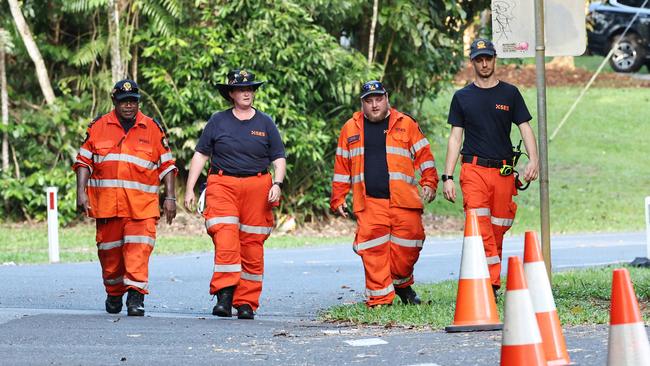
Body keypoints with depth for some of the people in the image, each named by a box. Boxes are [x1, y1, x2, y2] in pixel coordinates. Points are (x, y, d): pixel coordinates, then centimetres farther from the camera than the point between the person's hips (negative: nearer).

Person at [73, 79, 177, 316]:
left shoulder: (153, 129, 9)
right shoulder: (98, 127, 10)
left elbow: (166, 165, 11)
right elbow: (84, 161, 11)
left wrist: (170, 198, 4)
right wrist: (81, 192, -1)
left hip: (142, 205, -1)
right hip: (106, 203, 1)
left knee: (138, 247, -15)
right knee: (109, 250, 8)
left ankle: (136, 295, -18)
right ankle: (113, 294, 26)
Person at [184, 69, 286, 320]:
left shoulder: (265, 123, 12)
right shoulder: (218, 121, 9)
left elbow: (279, 159, 13)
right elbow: (200, 155, 11)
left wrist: (277, 184, -5)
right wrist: (190, 189, 4)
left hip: (257, 187, 1)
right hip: (222, 186, -1)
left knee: (252, 244, 0)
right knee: (225, 237, -18)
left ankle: (246, 302, 4)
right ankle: (224, 295, -20)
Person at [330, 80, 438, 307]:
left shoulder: (406, 124, 9)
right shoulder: (351, 129, 13)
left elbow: (423, 156, 10)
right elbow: (342, 166, 18)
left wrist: (429, 183, -2)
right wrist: (338, 198, 14)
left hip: (403, 200, 0)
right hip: (368, 202, 0)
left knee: (408, 246, -3)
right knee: (373, 250, -8)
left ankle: (402, 284, 22)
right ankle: (379, 299, -4)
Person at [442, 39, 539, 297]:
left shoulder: (510, 93, 11)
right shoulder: (462, 97, 10)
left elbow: (525, 129, 7)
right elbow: (455, 137, 10)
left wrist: (533, 159, -12)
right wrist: (448, 177, 2)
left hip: (504, 171, 1)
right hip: (474, 169, -1)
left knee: (498, 230, 2)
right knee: (480, 228, -16)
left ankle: (490, 283, 12)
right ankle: (491, 284, -22)